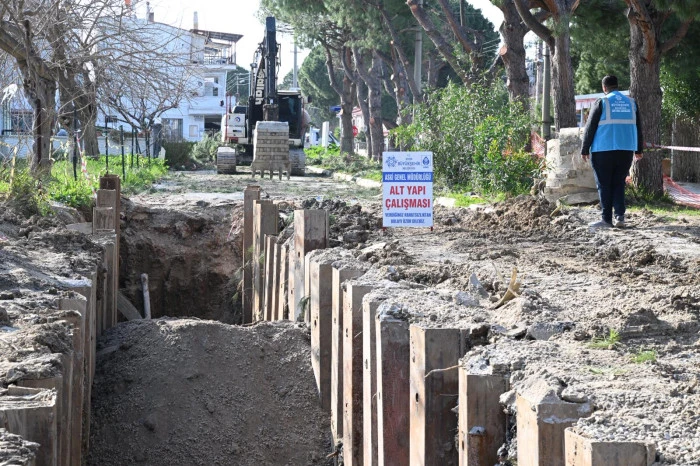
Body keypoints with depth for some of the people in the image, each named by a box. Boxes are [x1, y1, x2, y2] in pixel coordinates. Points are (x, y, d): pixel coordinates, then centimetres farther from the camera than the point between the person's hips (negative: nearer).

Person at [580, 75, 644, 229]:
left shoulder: (601, 103, -5)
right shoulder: (631, 103, 9)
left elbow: (590, 128, -5)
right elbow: (638, 128, 16)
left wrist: (584, 150, 1)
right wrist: (638, 149, 24)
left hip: (603, 151, -4)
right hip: (626, 151, 4)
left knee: (604, 185, 3)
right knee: (619, 183, 12)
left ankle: (607, 219, 2)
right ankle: (619, 216, 2)